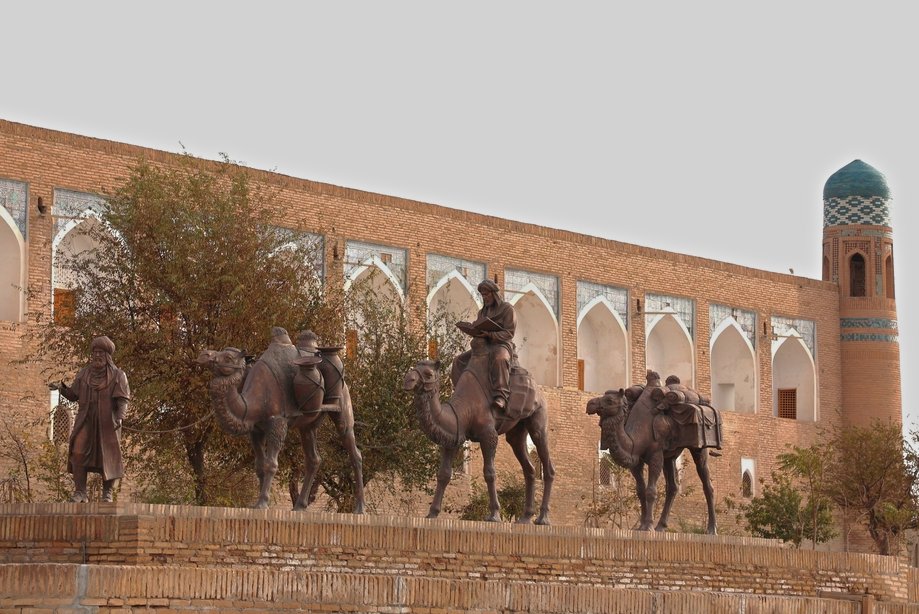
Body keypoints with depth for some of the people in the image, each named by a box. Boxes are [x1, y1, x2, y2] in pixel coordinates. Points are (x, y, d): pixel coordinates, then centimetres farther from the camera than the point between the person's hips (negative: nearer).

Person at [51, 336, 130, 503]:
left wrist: (120, 417, -22)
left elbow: (122, 399, -8)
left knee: (108, 457, -2)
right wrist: (61, 388, -7)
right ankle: (80, 492, -10)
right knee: (78, 453, -12)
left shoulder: (117, 375, 0)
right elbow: (73, 395, 11)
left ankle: (107, 493, 10)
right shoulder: (84, 374, 10)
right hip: (85, 422, 2)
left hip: (108, 423, -2)